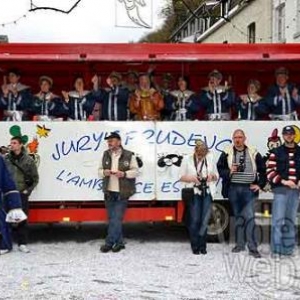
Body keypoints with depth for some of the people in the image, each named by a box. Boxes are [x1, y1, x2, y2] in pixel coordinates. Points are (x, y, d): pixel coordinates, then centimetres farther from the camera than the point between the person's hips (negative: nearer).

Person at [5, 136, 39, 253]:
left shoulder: (28, 160, 0)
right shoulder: (6, 159, 3)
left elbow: (35, 178, 4)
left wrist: (28, 190, -2)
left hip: (22, 193, -1)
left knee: (22, 218, 1)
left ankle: (22, 244, 7)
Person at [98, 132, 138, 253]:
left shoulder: (129, 155, -3)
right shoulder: (105, 155, 9)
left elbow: (135, 171, -2)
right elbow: (100, 170, 14)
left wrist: (124, 174, -18)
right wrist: (104, 172, -9)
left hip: (122, 193, -5)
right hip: (109, 192, 5)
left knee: (116, 219, -7)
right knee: (112, 219, 8)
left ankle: (109, 243, 0)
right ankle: (119, 242, 19)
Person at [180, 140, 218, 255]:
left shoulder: (210, 159, 7)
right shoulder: (187, 160, 0)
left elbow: (216, 176, 16)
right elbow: (182, 177, 2)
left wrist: (212, 176, -7)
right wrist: (192, 178, -16)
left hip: (207, 193, 2)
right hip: (194, 193, -2)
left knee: (204, 220, 1)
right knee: (195, 220, -4)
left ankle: (202, 246, 10)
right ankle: (195, 247, 7)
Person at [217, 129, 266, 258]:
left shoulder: (253, 153, 5)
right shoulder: (227, 153, 6)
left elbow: (263, 170, 10)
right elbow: (219, 169, 6)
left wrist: (260, 184, 3)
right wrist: (229, 171, -12)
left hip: (249, 189, -2)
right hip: (233, 189, 2)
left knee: (249, 217, -10)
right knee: (238, 217, 10)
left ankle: (253, 248, -8)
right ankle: (239, 244, 20)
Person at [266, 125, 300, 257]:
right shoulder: (276, 152, 3)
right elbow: (270, 172, -4)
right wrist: (284, 181, -15)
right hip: (280, 189, -4)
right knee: (278, 219, -7)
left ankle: (288, 249, 15)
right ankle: (276, 249, -4)